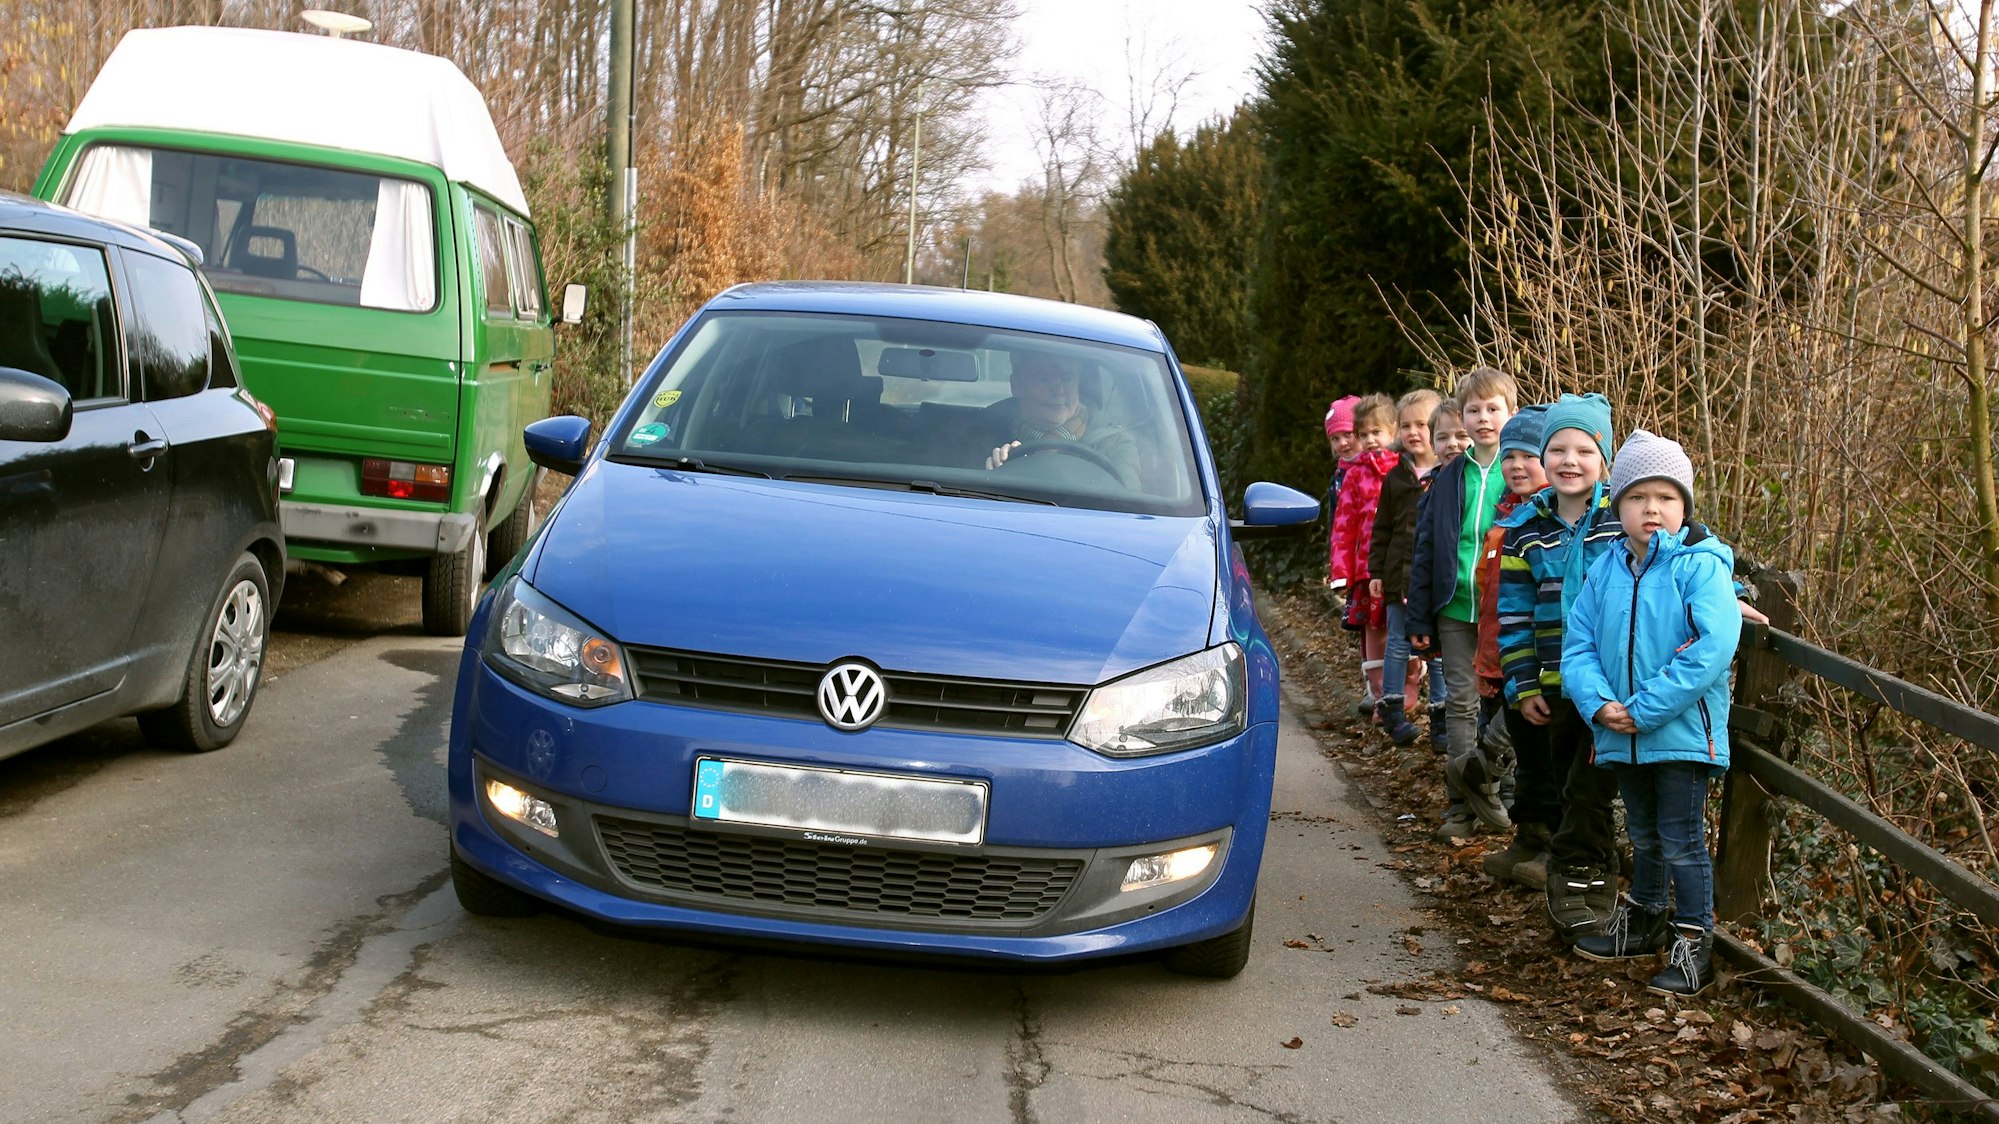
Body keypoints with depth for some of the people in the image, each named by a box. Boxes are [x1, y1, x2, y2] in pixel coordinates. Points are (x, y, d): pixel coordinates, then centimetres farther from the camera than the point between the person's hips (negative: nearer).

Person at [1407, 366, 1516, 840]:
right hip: (1455, 610, 3)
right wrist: (1418, 618, 6)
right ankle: (1462, 805, 11)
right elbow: (1425, 549, 10)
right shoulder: (1449, 479, 8)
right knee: (1461, 704, 5)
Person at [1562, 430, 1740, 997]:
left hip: (1682, 732, -6)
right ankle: (1644, 921, 41)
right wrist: (1599, 703, -16)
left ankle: (1693, 945, 12)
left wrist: (1646, 709, -24)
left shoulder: (1701, 565, -14)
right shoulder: (1605, 570, 4)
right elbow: (1578, 644, 4)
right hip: (1622, 735, 6)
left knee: (1682, 840, -1)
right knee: (1644, 835, 23)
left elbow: (1713, 647, -24)